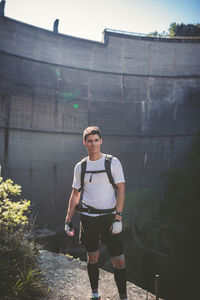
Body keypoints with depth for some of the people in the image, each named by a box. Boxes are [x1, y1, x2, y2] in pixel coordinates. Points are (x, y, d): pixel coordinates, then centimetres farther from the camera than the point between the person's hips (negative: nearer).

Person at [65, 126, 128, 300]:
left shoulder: (113, 162, -3)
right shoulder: (80, 167, 6)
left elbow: (121, 190, -6)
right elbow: (75, 194, 12)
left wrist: (118, 218, -13)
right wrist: (68, 220, 9)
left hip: (109, 216, -2)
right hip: (88, 218, 2)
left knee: (119, 260, -2)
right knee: (92, 258, 13)